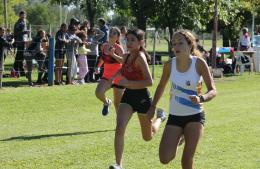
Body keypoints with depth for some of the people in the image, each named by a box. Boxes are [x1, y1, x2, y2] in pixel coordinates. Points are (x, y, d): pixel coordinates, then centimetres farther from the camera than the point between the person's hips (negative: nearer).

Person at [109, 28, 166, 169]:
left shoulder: (140, 57, -19)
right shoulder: (126, 57, 3)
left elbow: (149, 82, -27)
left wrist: (128, 83, -29)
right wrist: (114, 77, 17)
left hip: (142, 98, -5)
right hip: (128, 96, 5)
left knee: (148, 137, 15)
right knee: (119, 128, -19)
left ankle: (160, 117, 46)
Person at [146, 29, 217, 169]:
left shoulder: (199, 63, -13)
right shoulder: (170, 65, -5)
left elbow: (213, 90, -15)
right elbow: (161, 87, 13)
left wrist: (201, 98, -35)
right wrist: (153, 107, 13)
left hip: (195, 116, -3)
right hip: (174, 116, 3)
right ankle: (179, 138, 26)